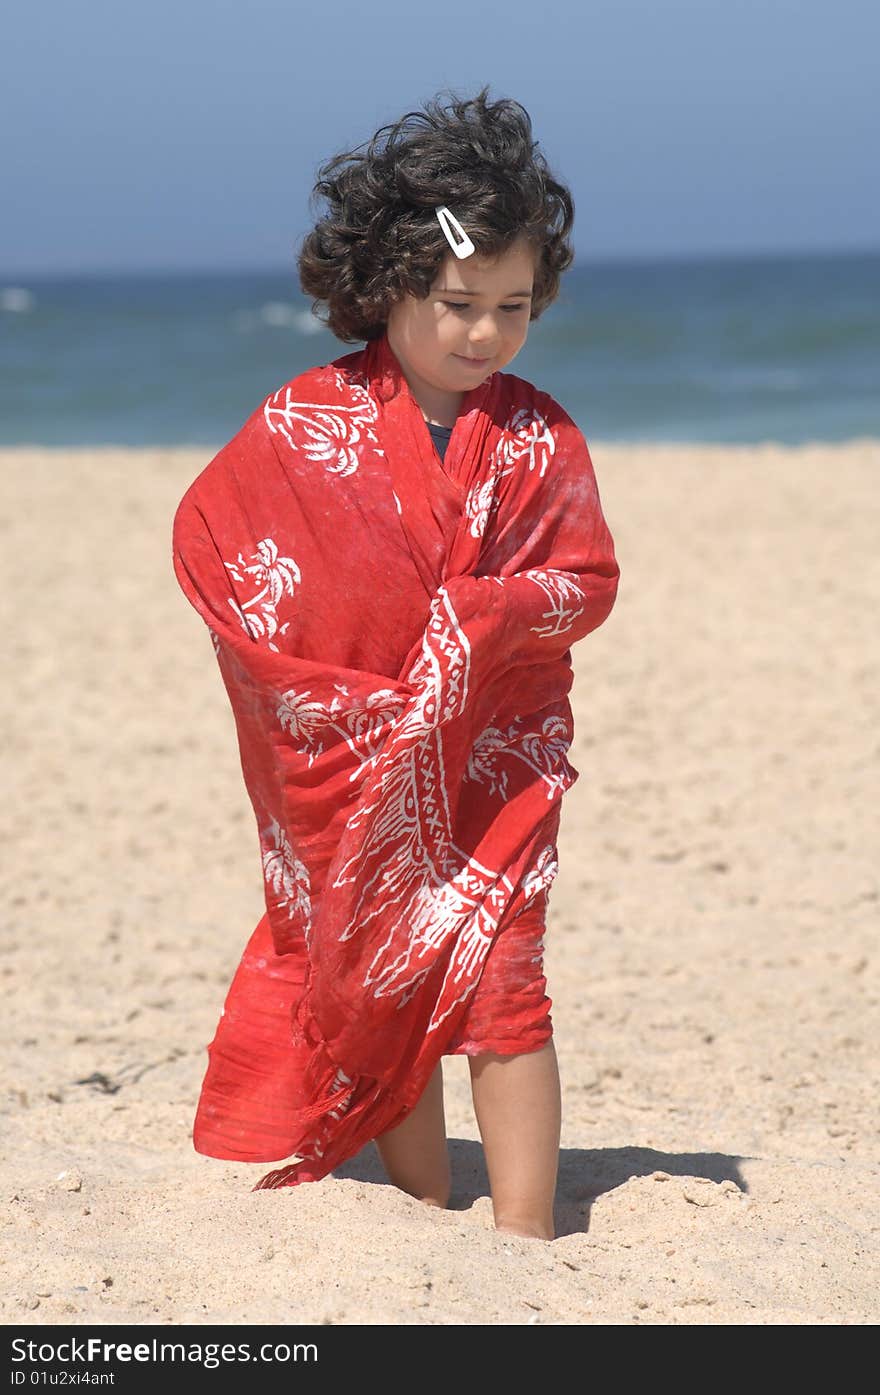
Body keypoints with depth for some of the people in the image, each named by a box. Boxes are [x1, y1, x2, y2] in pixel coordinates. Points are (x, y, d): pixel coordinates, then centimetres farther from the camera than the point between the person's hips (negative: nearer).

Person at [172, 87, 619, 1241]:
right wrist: (336, 670, -12)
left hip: (496, 747, 0)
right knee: (379, 983, 5)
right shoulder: (307, 421, -2)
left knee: (498, 976, -8)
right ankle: (429, 1223, 15)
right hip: (350, 752, 0)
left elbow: (586, 578, -2)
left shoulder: (538, 435, 1)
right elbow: (209, 532, -3)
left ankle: (523, 1244, -5)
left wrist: (478, 613, -20)